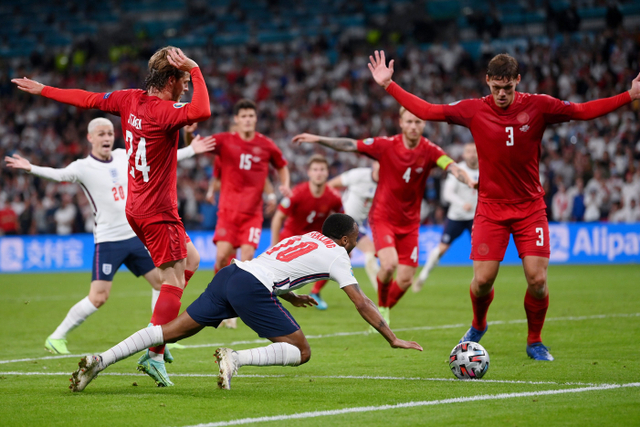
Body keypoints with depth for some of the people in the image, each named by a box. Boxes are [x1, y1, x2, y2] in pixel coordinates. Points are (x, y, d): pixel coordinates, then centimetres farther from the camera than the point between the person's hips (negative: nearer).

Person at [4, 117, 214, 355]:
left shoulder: (124, 157, 7)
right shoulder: (83, 167, -10)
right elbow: (59, 174, -28)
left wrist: (191, 150, 23)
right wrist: (31, 168, -47)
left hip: (136, 235, 6)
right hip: (108, 241, -6)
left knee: (161, 282, 8)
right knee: (98, 298, -13)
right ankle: (56, 338, -1)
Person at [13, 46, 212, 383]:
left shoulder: (130, 99, 3)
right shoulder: (164, 111, -21)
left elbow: (87, 99, 13)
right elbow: (202, 112, -39)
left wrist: (42, 90, 25)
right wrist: (195, 70, -30)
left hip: (136, 208, 9)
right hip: (158, 212, -9)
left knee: (189, 261, 23)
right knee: (174, 282, -8)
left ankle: (157, 331, 19)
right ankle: (154, 355, -15)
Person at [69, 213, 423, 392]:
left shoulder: (304, 238, 29)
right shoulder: (336, 254, 9)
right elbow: (362, 305, 10)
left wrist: (291, 297, 46)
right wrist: (393, 339, 16)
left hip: (230, 275, 7)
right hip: (252, 289, -7)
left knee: (174, 330, 6)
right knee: (300, 352, 1)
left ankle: (100, 360, -5)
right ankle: (236, 359, -21)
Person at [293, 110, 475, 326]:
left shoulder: (429, 150, -9)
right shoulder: (387, 145, -11)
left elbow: (452, 166, -25)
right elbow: (350, 145, -8)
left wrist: (469, 181, -45)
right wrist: (318, 139, -16)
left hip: (409, 222, 2)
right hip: (383, 217, -2)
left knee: (405, 279, 0)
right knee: (389, 264, -25)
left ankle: (384, 312, 29)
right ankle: (381, 308, 2)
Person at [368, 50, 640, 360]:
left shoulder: (538, 107, -5)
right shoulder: (473, 110, -4)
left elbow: (584, 111, 0)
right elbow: (426, 111, 1)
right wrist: (388, 85, -3)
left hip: (530, 206, 0)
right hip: (490, 207, 0)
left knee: (537, 279, -10)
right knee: (482, 280, -6)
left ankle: (535, 342, 14)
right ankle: (478, 326, 28)